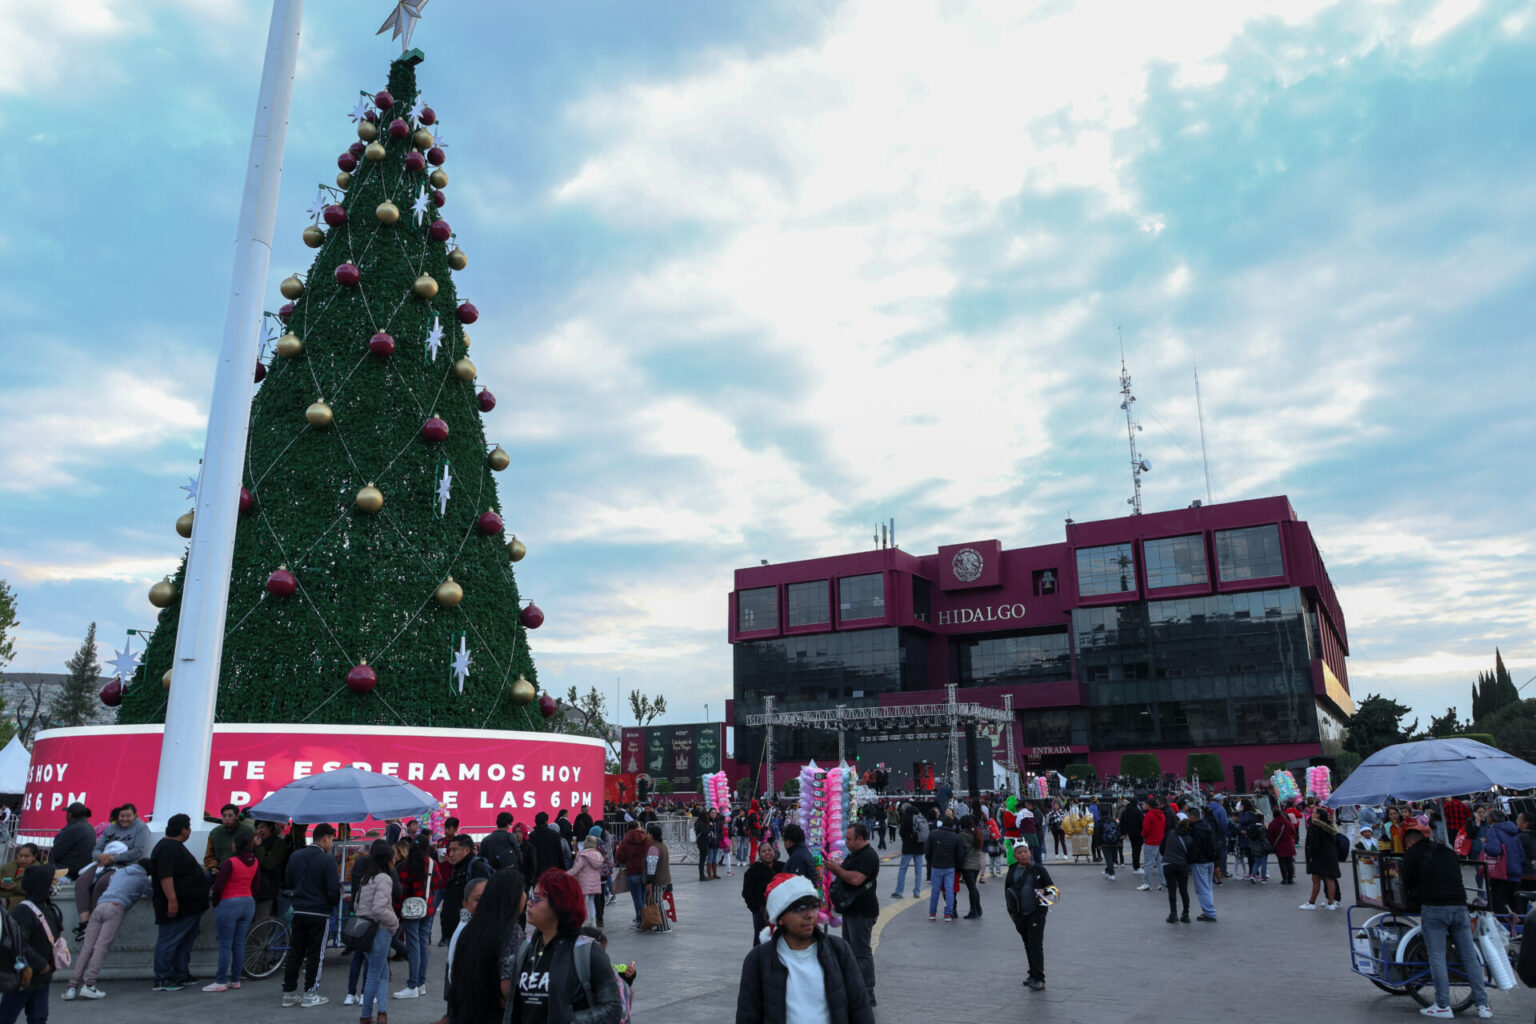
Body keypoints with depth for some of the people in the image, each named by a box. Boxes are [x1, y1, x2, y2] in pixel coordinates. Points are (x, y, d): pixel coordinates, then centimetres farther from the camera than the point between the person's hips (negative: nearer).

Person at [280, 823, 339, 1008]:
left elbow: (287, 883, 12)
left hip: (298, 911, 5)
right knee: (315, 954, 4)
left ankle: (288, 993, 17)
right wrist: (335, 902, 6)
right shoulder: (328, 860, -14)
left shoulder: (295, 856, 5)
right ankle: (310, 994, 8)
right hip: (319, 913, -5)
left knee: (294, 952, 12)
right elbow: (333, 890, -14)